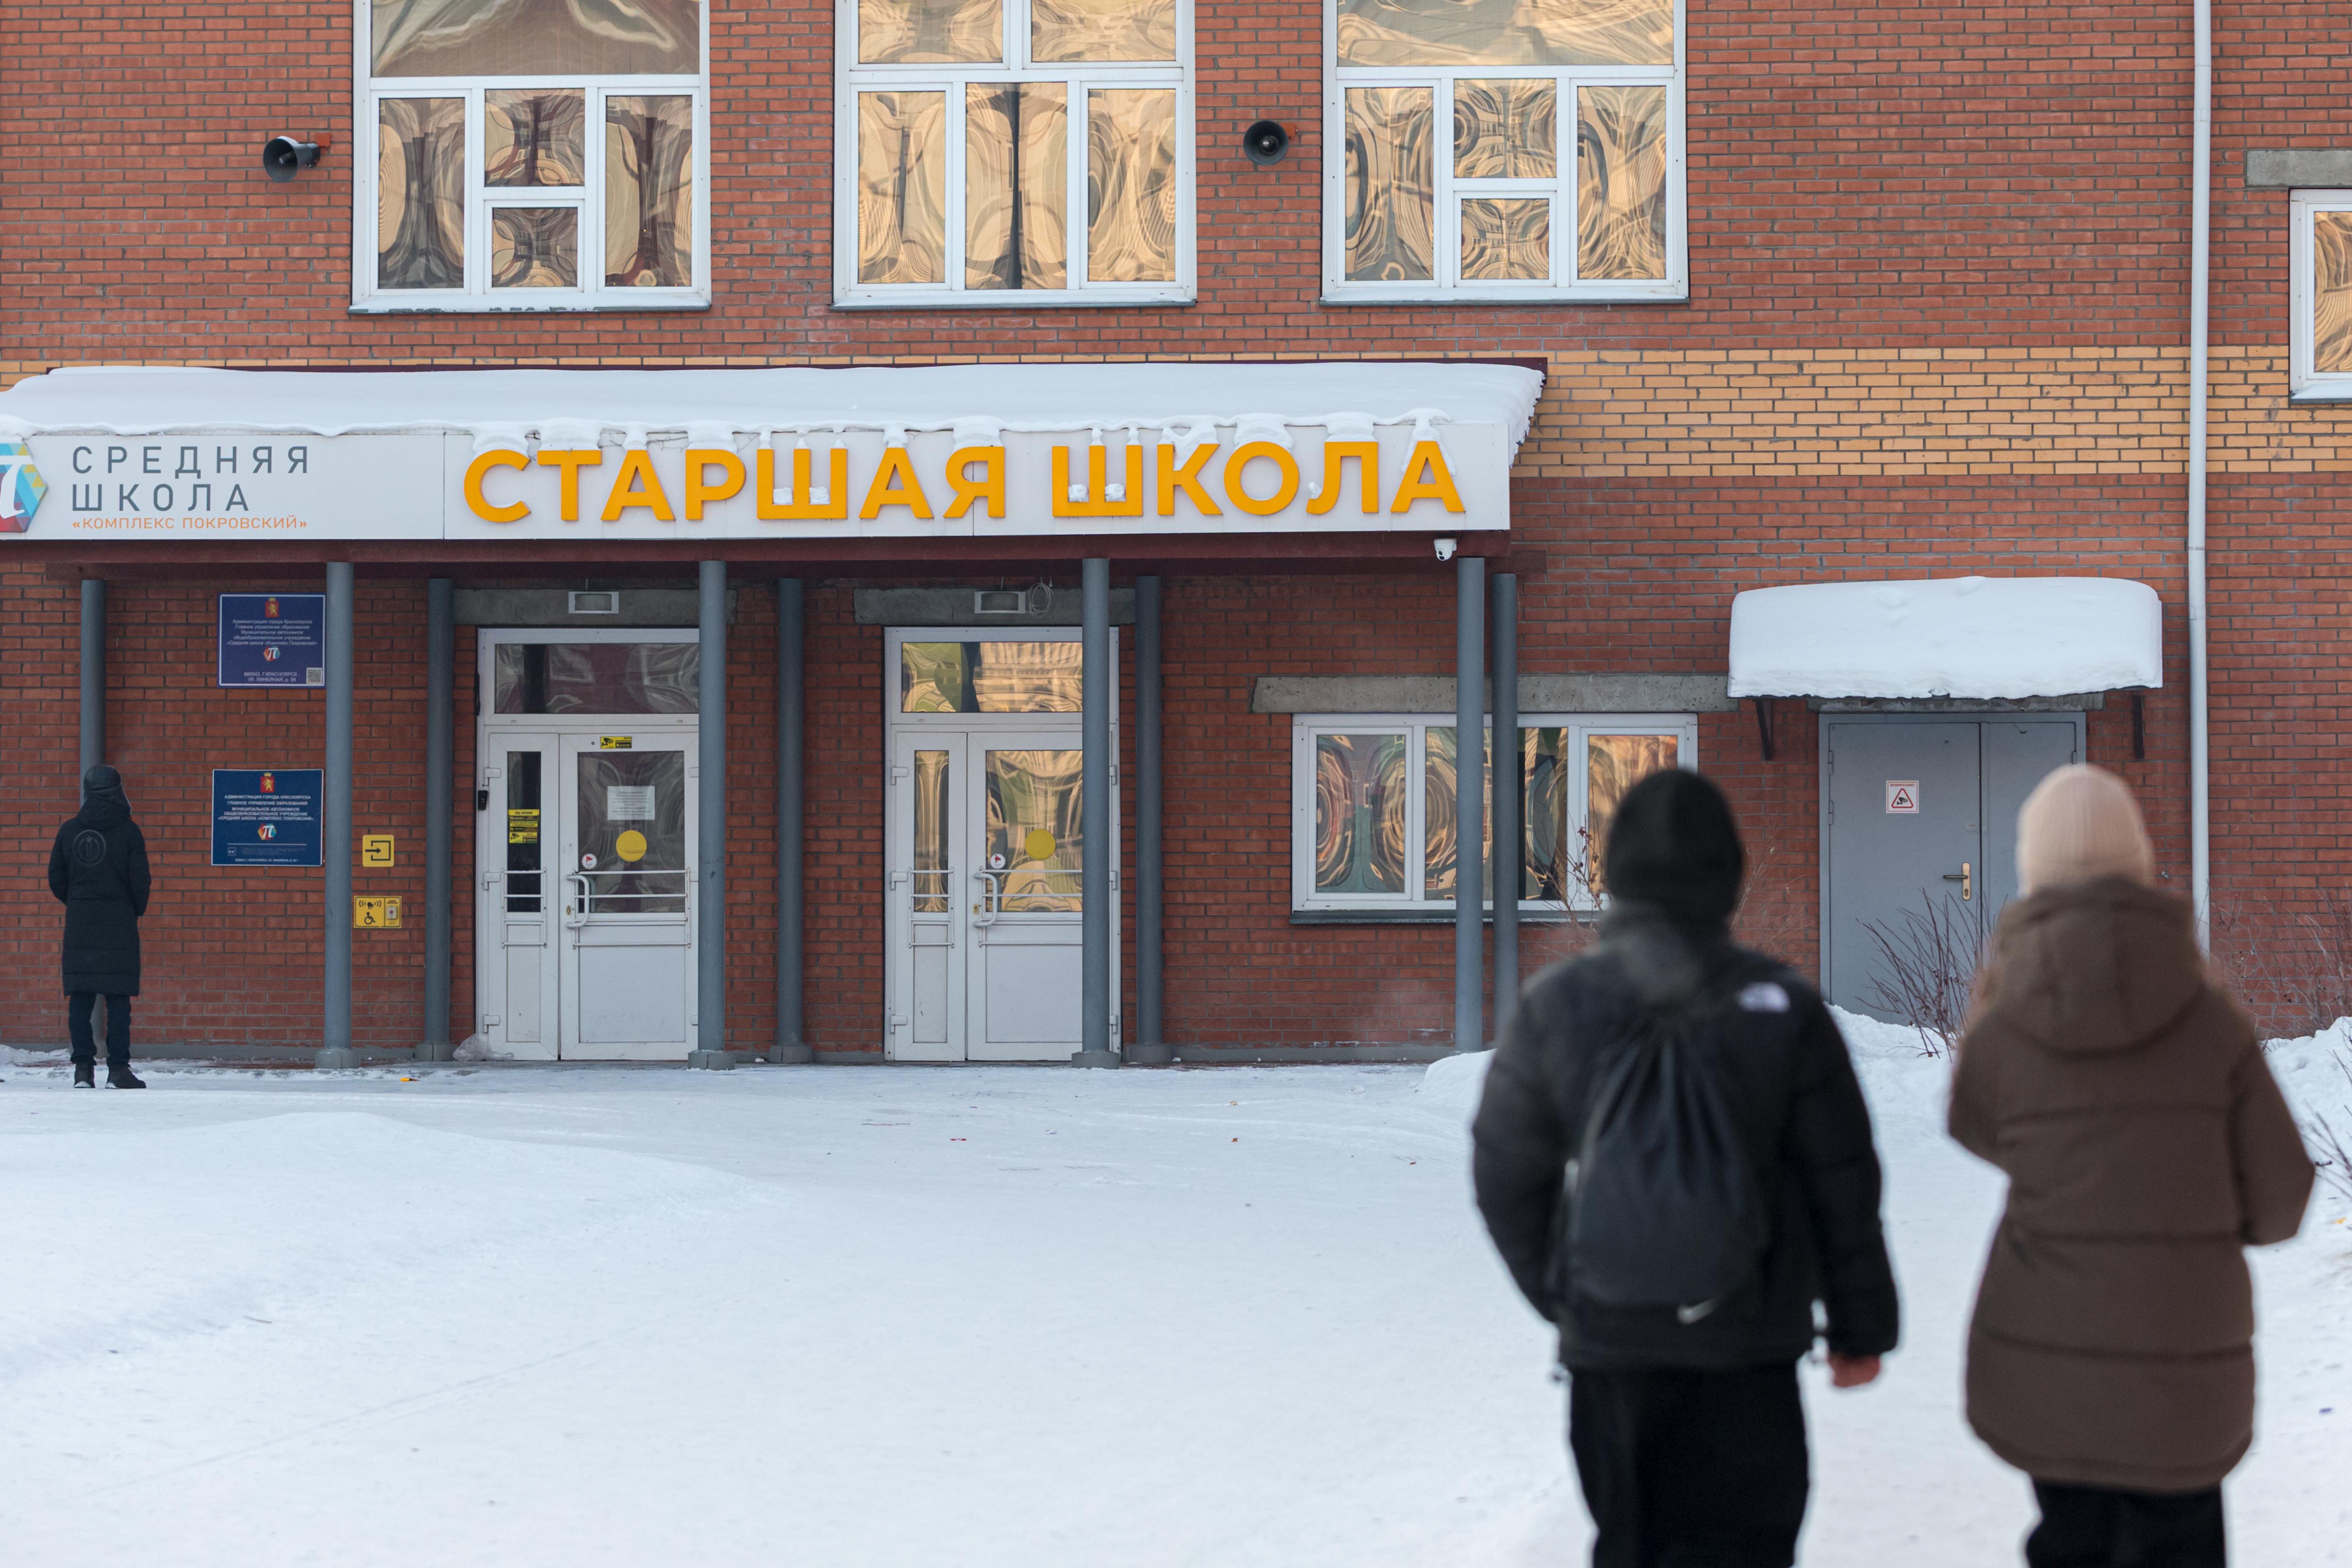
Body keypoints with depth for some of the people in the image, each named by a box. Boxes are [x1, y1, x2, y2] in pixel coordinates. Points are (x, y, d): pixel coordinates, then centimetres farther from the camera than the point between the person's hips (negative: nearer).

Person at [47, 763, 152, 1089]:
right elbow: (140, 880, -5)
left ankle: (83, 1068, 2)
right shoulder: (128, 831, -5)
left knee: (80, 999, 5)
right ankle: (118, 1069, -4)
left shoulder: (69, 830, 4)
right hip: (119, 926, -3)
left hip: (79, 926, 3)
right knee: (118, 1000, -1)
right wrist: (137, 910, 14)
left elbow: (56, 879, 8)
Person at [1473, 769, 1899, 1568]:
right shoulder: (1782, 1008, -7)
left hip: (1607, 1342, 2)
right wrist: (1861, 1324, 11)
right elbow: (1842, 1183, -1)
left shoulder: (1556, 1007, -4)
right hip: (1746, 1350, -2)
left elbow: (1507, 1175, 3)